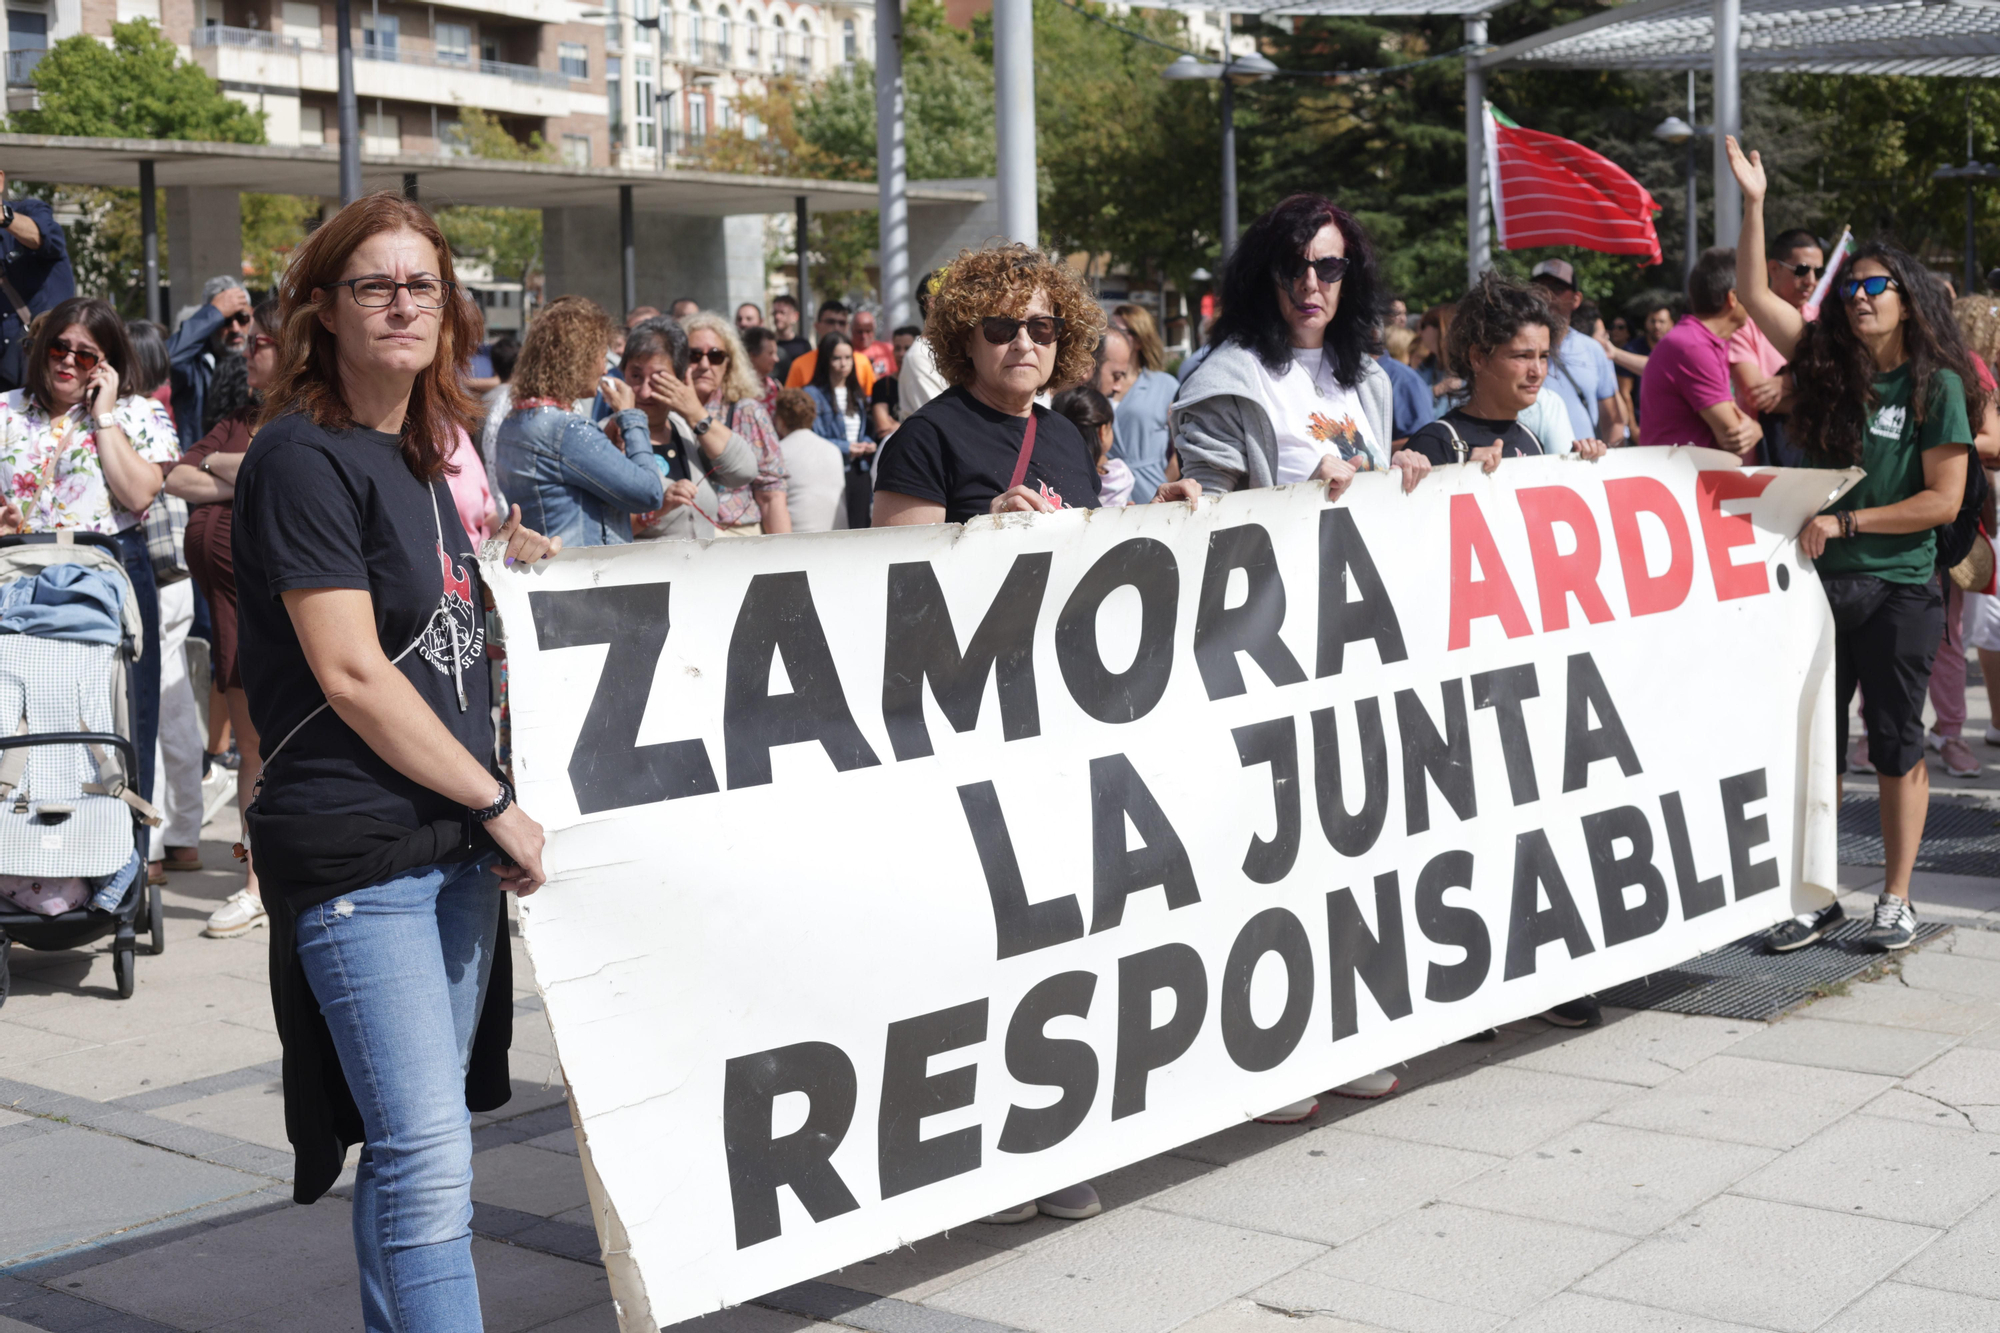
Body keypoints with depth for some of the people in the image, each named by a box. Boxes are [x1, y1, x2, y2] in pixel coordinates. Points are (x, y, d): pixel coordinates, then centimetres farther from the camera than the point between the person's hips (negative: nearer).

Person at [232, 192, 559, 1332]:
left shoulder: (419, 453, 16)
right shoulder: (304, 456, -11)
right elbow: (351, 675, -16)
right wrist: (498, 803, -13)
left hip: (455, 846, 9)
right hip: (356, 853, -9)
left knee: (422, 1138, 15)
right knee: (427, 1150, -12)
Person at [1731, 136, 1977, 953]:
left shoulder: (1937, 386, -4)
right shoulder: (1828, 368, 6)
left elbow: (1943, 500, -9)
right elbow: (1754, 294, 4)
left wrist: (1844, 522, -13)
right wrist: (1753, 204, -3)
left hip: (1899, 589, -4)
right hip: (1820, 581, 4)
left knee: (1896, 744, 4)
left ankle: (1896, 900, 14)